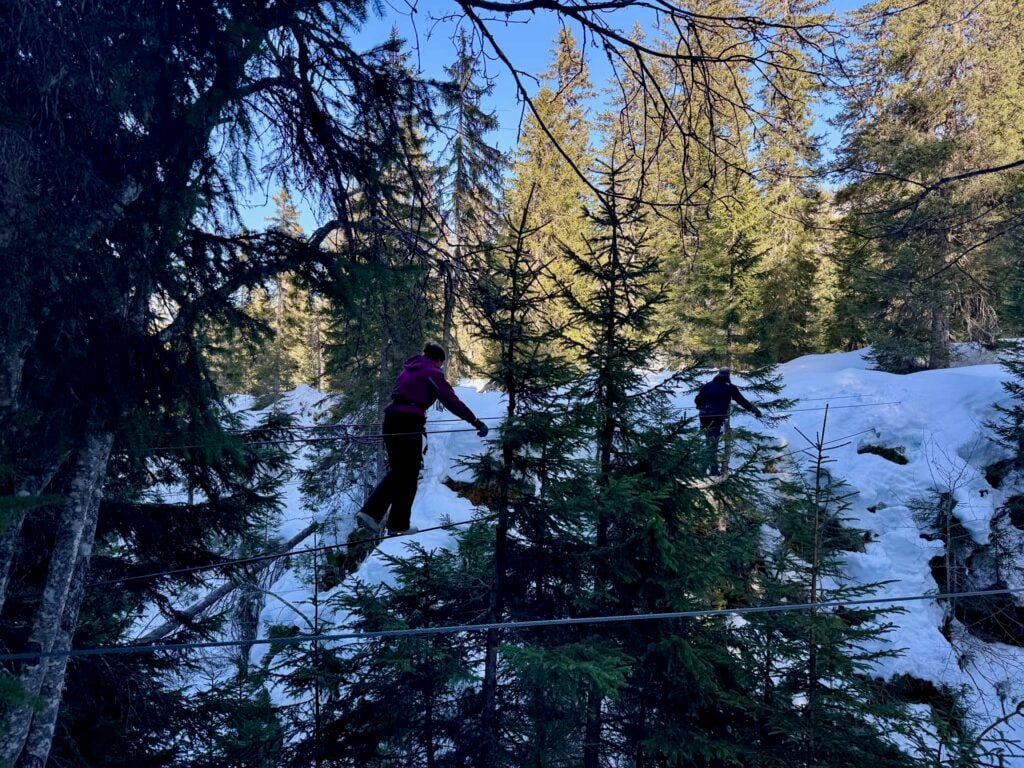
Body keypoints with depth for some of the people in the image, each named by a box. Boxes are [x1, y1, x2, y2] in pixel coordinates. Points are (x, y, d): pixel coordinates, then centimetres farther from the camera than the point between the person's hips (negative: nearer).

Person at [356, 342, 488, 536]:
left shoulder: (408, 369, 20)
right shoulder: (432, 373, -2)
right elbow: (452, 401, -9)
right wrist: (476, 422, -8)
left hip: (391, 420, 7)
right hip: (409, 423, -7)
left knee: (397, 471, 17)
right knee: (408, 476, 5)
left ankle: (370, 512, 5)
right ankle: (398, 526, 13)